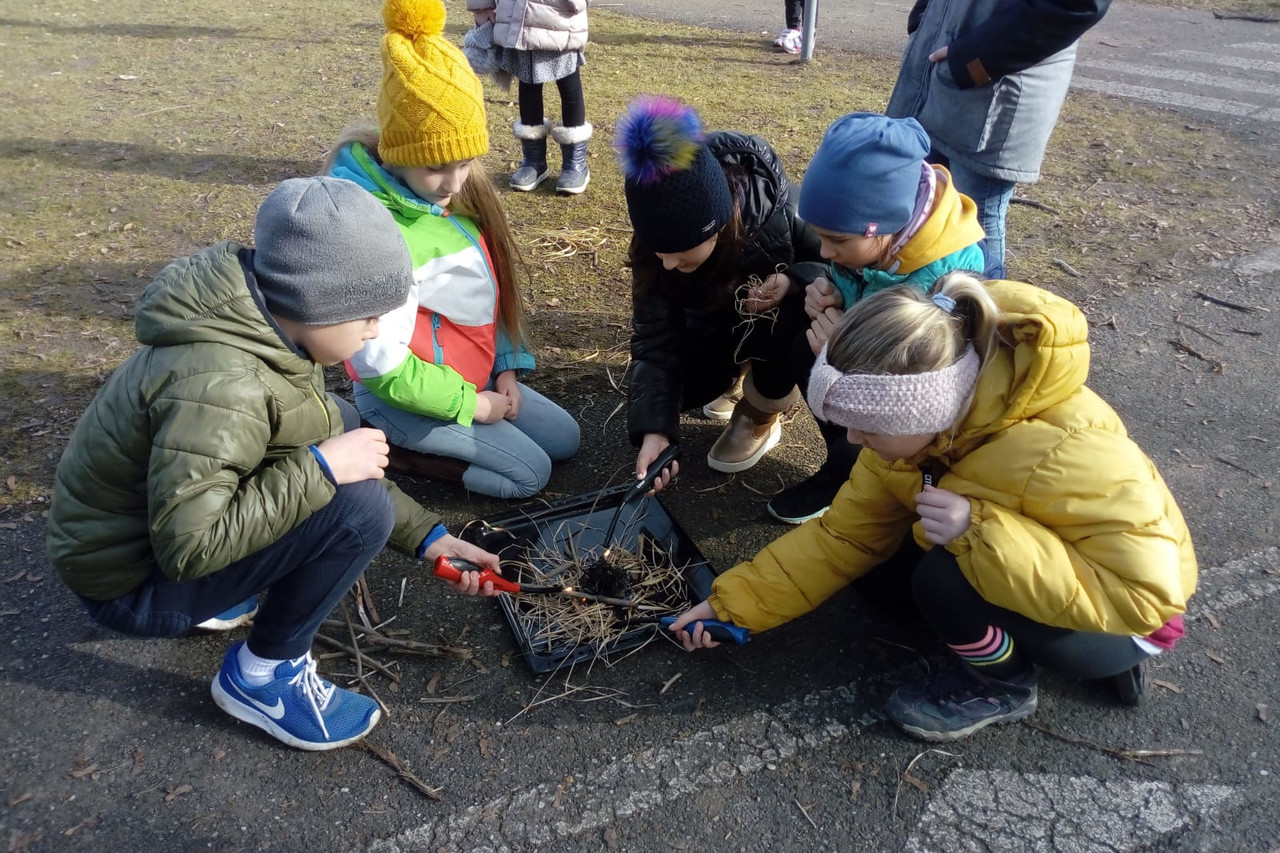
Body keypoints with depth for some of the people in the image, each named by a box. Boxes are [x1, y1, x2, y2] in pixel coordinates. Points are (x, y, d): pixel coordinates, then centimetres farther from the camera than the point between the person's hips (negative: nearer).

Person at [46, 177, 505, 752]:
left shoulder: (265, 327, -5)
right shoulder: (220, 383, -33)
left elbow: (328, 450, 2)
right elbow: (189, 545, -32)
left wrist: (425, 535, -1)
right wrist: (322, 468, -28)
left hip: (170, 521, 8)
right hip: (132, 578, -8)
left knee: (343, 426, 5)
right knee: (359, 506, -24)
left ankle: (221, 592, 11)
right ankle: (261, 675, -2)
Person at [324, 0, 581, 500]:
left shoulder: (456, 195, -6)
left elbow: (488, 292, 7)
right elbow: (384, 367, -26)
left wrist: (506, 368, -1)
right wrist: (471, 404, -17)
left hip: (475, 379, 8)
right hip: (401, 396, -8)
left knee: (565, 439, 10)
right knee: (529, 472, -9)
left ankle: (442, 439, 13)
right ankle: (390, 447, 1)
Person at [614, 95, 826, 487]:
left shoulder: (779, 211, -38)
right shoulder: (657, 245, -28)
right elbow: (656, 337, -27)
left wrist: (794, 281, -43)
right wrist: (654, 429, -37)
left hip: (787, 316, -2)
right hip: (720, 319, 3)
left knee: (780, 327, -35)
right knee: (685, 387, -17)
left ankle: (759, 420, -5)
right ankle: (741, 369, 16)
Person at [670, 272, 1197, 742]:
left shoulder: (1061, 453, -38)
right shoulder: (924, 420, -17)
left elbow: (1145, 593, -34)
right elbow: (846, 533, -10)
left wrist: (982, 534, -42)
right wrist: (735, 603, -13)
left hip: (1127, 616, -6)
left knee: (944, 578, -30)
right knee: (880, 552, -5)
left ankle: (1002, 687, 1)